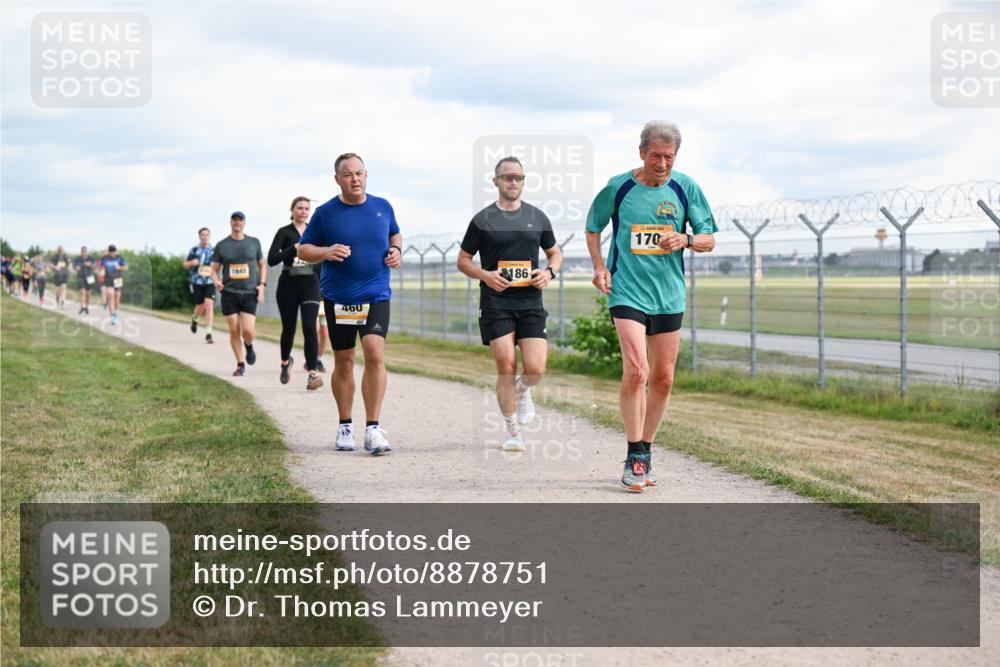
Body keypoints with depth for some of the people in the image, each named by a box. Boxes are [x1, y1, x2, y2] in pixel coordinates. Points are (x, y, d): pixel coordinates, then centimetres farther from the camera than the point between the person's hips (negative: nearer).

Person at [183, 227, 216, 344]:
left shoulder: (214, 250, 3)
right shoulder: (194, 250, 3)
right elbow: (185, 264, 11)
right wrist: (192, 263, -11)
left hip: (210, 283, 0)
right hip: (197, 282, 0)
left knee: (209, 305, -15)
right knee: (200, 307, 5)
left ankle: (208, 334, -12)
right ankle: (194, 319, 43)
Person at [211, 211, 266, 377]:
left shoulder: (254, 243, 8)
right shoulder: (221, 245, 6)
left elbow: (262, 265, 16)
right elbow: (214, 269, 9)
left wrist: (262, 285, 2)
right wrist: (216, 281, -13)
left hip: (250, 293, 0)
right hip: (229, 293, 1)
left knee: (248, 331, -12)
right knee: (234, 330, -1)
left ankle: (249, 346, 22)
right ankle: (240, 364, 12)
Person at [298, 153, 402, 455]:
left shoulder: (382, 207, 6)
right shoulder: (325, 213, -2)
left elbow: (395, 234, 24)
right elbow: (303, 249, 3)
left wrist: (396, 251, 2)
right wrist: (326, 252, -16)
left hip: (376, 296, 0)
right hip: (338, 298, 0)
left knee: (375, 353, -16)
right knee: (343, 362, 8)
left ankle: (373, 430, -13)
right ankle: (345, 427, 25)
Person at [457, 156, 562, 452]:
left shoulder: (537, 217, 11)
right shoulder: (483, 220, 4)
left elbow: (555, 252, 22)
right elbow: (463, 260, 9)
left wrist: (549, 272, 0)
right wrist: (484, 275, -11)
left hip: (531, 302, 2)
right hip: (495, 303, -2)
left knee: (535, 369, -9)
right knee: (506, 367, -7)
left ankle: (522, 391, 28)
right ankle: (512, 431, 7)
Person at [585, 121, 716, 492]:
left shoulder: (685, 188, 2)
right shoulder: (618, 188, -3)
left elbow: (709, 239, 8)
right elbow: (593, 229, 13)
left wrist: (685, 240, -13)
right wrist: (599, 266, -2)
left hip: (669, 296, 3)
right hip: (627, 292, -3)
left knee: (663, 379, 8)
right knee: (635, 371, -18)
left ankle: (644, 451, 25)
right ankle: (635, 457, -7)